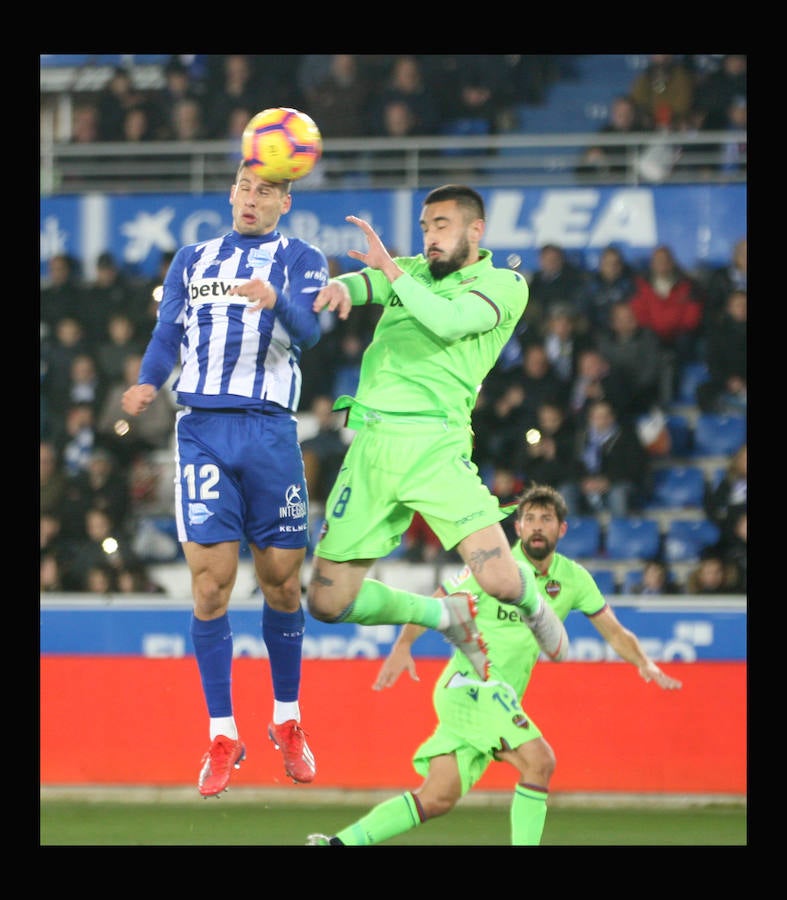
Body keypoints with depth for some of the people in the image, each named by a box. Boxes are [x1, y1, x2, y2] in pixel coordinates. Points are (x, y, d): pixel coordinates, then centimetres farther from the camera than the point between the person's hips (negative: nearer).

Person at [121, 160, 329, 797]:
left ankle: (287, 721, 21)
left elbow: (308, 332, -9)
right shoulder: (193, 259, 18)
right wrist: (149, 384, -10)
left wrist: (277, 301, -32)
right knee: (211, 585, -6)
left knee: (282, 581, 3)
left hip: (270, 432, -1)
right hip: (203, 428, 1)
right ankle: (223, 736, 2)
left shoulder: (301, 259, 8)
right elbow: (168, 335, 12)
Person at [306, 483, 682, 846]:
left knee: (437, 800, 1)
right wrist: (403, 646, -19)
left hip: (500, 700, 6)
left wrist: (644, 663, -7)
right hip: (468, 682, -6)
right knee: (538, 760, -22)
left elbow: (614, 632, 12)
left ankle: (338, 843, 7)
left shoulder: (574, 579, 8)